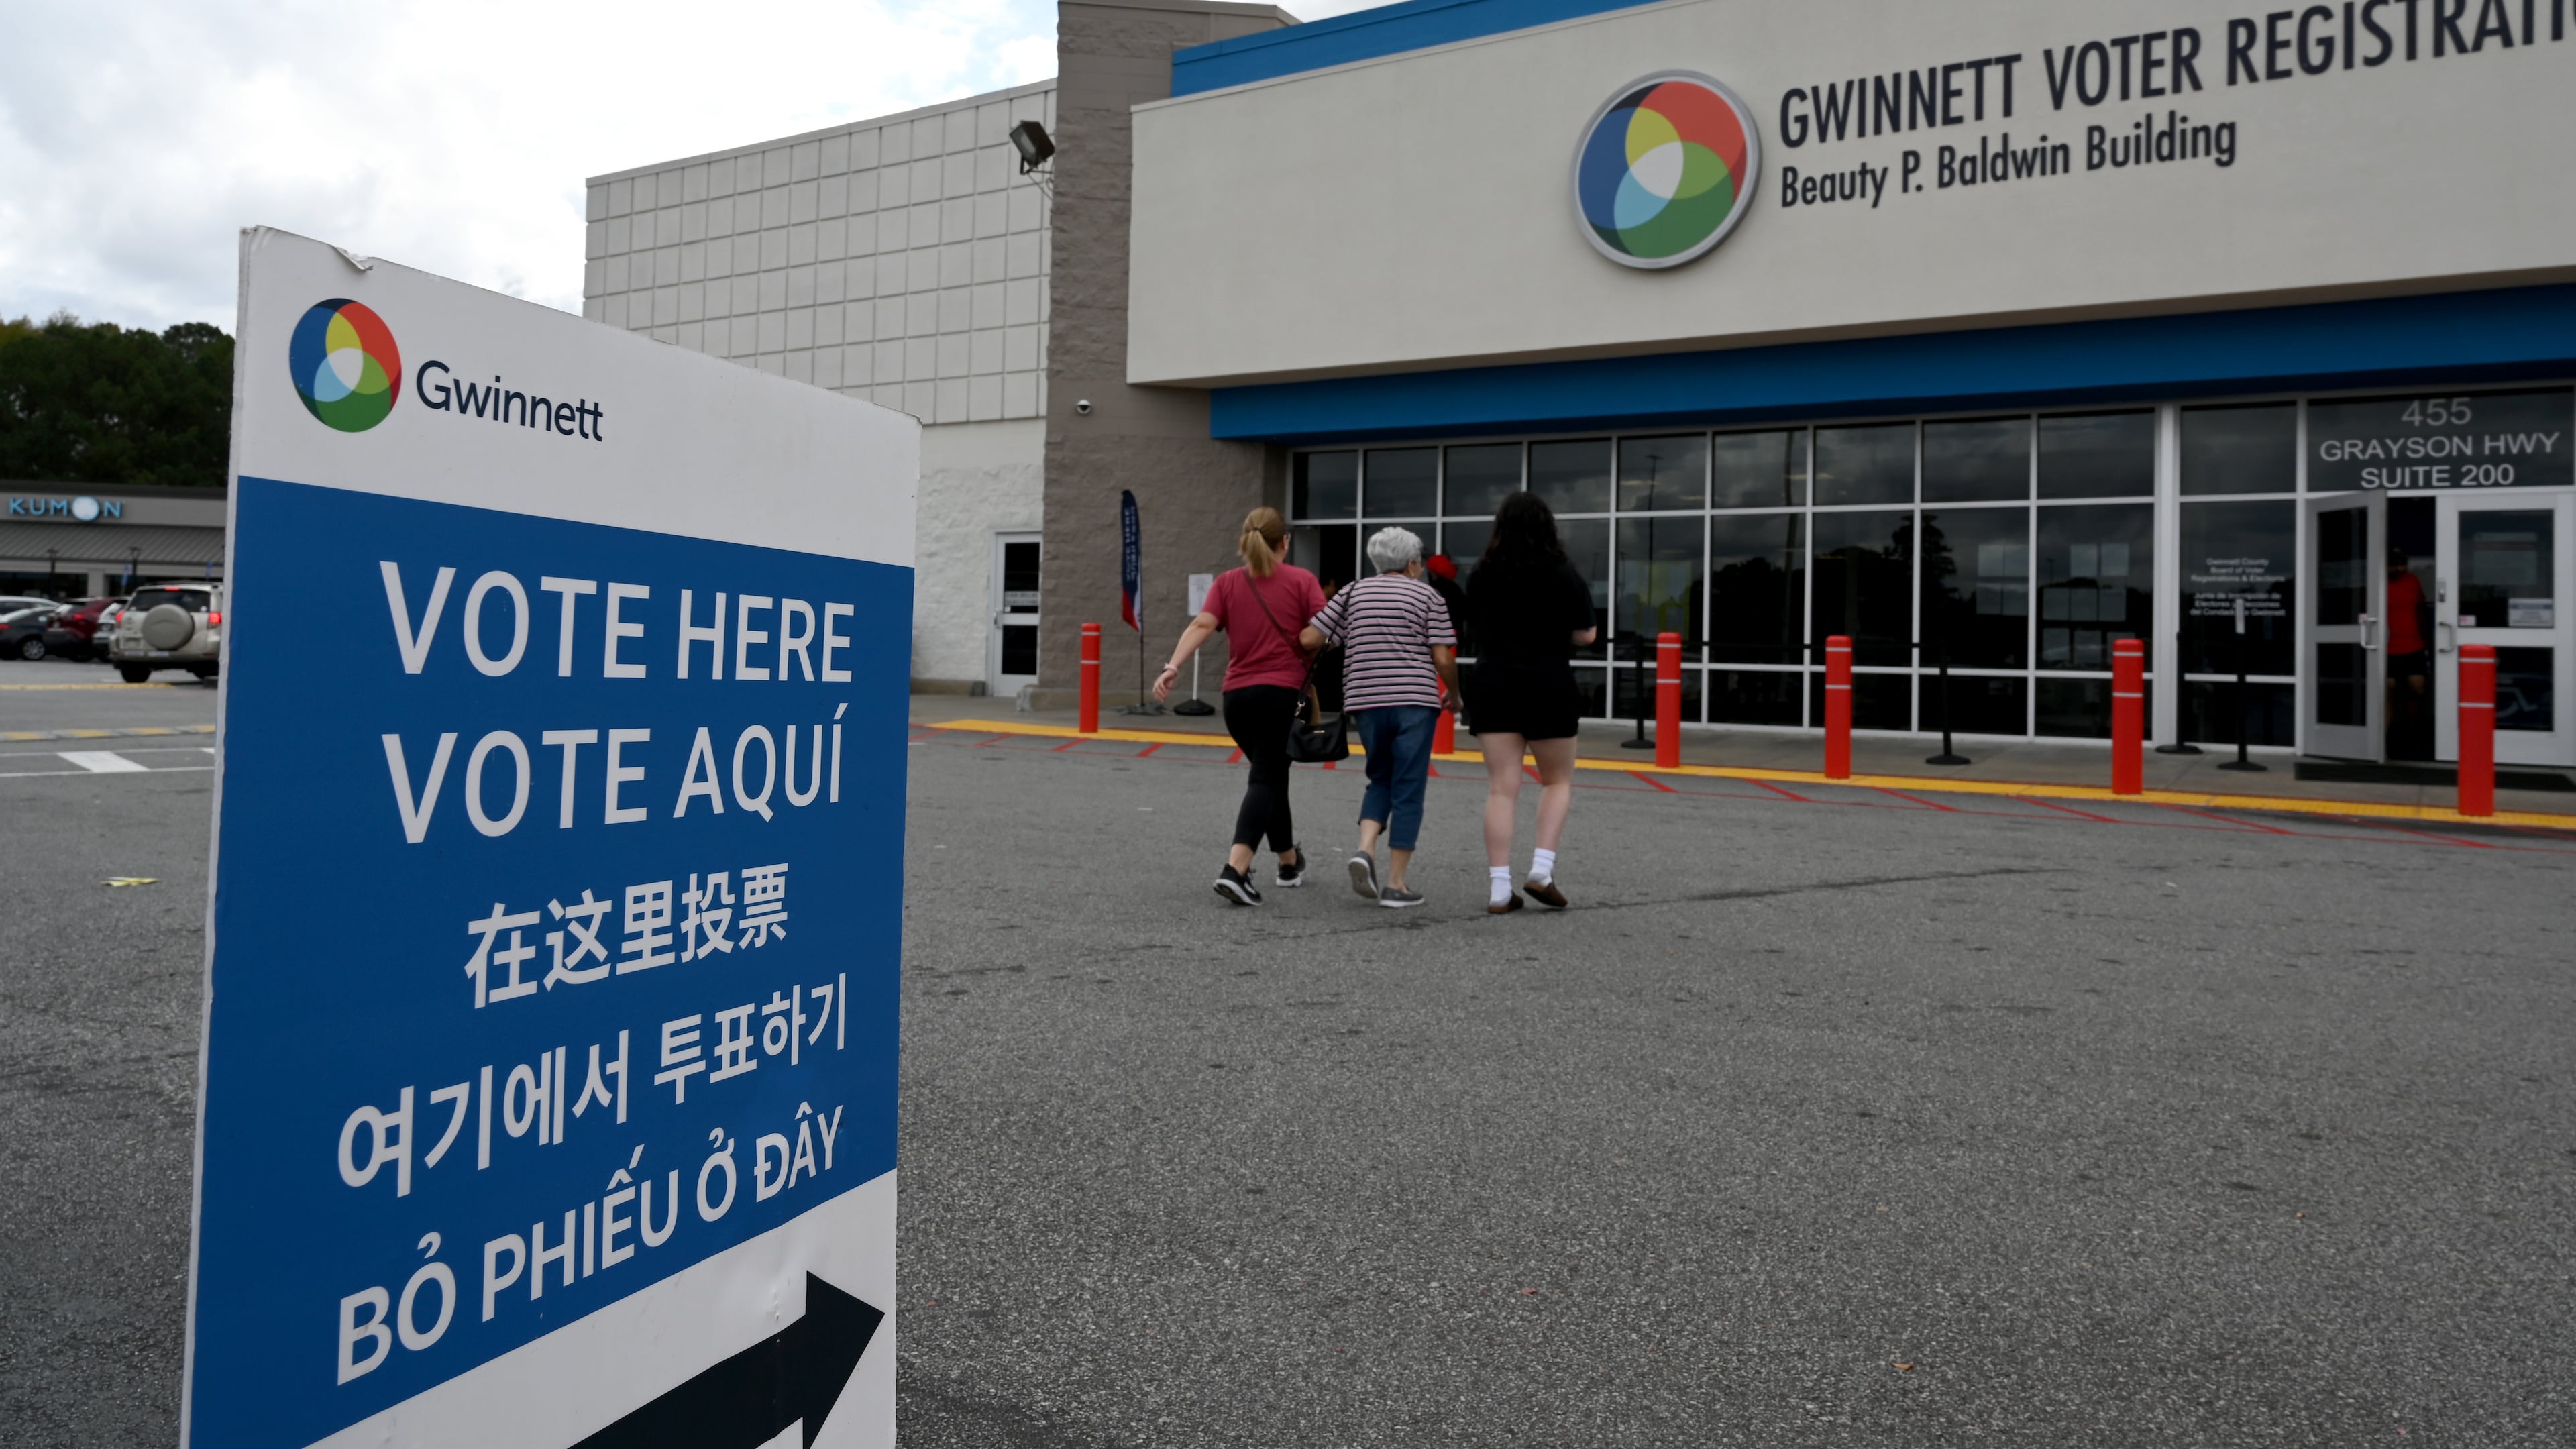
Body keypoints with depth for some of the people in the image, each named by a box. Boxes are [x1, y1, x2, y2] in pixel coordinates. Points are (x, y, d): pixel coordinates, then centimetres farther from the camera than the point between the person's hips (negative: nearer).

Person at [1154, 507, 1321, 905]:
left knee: (1271, 775, 20)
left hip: (1237, 695, 4)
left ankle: (1289, 862, 33)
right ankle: (1235, 869, -25)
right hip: (1282, 692, -4)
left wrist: (1173, 667, -16)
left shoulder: (1227, 582, 8)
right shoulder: (1302, 581, 1)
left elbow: (1202, 625, -8)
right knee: (1265, 780, -6)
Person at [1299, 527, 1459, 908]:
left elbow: (1310, 639, 3)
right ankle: (1396, 884, 3)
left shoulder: (1354, 591, 10)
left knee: (1381, 780, 21)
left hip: (1367, 702, 3)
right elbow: (1443, 659, -4)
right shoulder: (1428, 596, 3)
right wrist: (1453, 691, 14)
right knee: (1408, 792, 3)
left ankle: (1365, 849, -2)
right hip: (1414, 702, -3)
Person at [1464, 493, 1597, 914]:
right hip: (1548, 686, -3)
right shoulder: (1563, 575, -6)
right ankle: (1542, 868, 0)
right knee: (1557, 781, 14)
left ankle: (1499, 888, 0)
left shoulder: (1481, 576, 4)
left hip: (1492, 686, 3)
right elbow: (1586, 634, -4)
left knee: (1501, 788, 3)